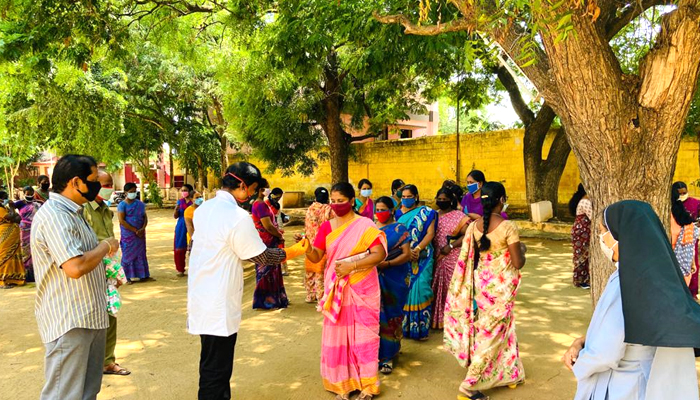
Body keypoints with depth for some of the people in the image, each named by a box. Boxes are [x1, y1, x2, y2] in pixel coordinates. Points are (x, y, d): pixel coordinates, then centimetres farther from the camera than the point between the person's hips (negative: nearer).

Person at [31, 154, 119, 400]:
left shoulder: (71, 212, 15)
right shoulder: (54, 216, -20)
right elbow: (75, 267, -30)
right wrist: (106, 246, -15)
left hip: (89, 318, 10)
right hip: (69, 324, -10)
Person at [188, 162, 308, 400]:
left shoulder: (204, 208, 5)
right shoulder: (238, 216, -21)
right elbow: (261, 256, -12)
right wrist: (294, 252, 1)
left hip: (202, 298, 9)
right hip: (219, 306, -9)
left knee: (214, 366, 22)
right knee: (215, 370, 4)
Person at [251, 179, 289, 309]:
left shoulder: (259, 204, 13)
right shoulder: (261, 205, -19)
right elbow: (268, 226, -22)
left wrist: (277, 231, 12)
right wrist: (280, 235, -8)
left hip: (269, 242, 10)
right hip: (266, 244, -10)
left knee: (271, 271, 15)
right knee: (266, 272, -1)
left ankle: (275, 299, 25)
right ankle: (264, 302, 8)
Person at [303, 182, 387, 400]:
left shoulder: (365, 225, -7)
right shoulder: (326, 227, 4)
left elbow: (379, 254, -15)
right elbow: (316, 257, -2)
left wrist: (352, 266, -22)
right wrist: (306, 248, -23)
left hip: (361, 290, -3)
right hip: (336, 290, 3)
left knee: (362, 336, 4)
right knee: (338, 336, 7)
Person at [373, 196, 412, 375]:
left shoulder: (399, 230, -3)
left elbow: (407, 255, -10)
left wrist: (387, 263, -22)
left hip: (393, 281, -3)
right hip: (373, 279, 3)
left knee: (389, 317, 2)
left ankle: (388, 356, 11)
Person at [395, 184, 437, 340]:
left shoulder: (426, 212, 5)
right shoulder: (397, 213, 12)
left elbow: (430, 233, -3)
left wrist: (418, 249, -16)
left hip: (422, 258, -2)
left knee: (419, 287, -10)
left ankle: (421, 327, -3)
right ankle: (403, 326, 9)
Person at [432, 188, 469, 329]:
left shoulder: (458, 216, -3)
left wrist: (451, 246, -16)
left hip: (453, 258, -5)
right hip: (437, 259, 5)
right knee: (437, 288, 8)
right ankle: (437, 319, 17)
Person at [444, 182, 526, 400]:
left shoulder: (473, 227, -3)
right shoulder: (508, 227, -18)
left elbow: (465, 262, -2)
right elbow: (518, 263, -14)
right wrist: (523, 251, 5)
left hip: (480, 284, 6)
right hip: (500, 286, -6)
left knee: (496, 328, 23)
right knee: (492, 334, 4)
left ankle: (509, 374, 40)